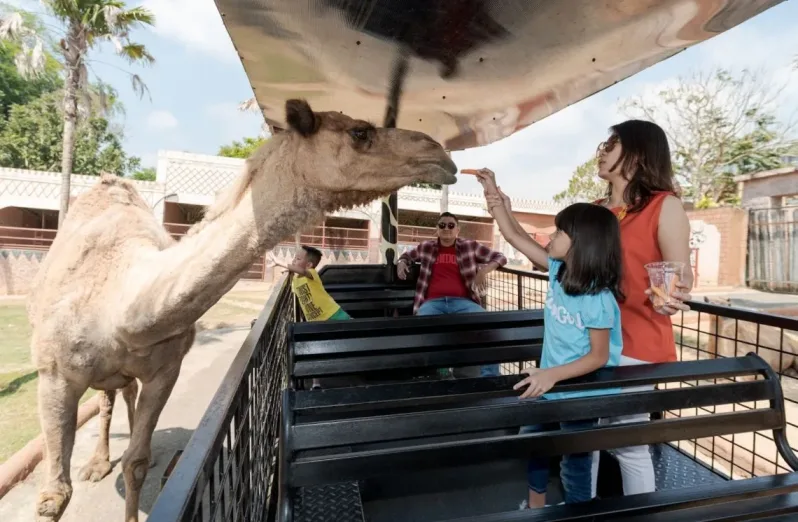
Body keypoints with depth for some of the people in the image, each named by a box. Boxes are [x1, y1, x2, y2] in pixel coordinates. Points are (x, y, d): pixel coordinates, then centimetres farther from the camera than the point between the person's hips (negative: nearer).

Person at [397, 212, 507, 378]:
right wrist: (401, 263, 15)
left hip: (462, 302, 0)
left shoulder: (470, 246, 16)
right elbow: (406, 256, 39)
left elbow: (500, 257, 19)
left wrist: (484, 270, -1)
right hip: (433, 303, 0)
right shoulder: (426, 247, 20)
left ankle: (490, 377, -19)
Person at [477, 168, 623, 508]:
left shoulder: (598, 298, -27)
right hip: (552, 383, 8)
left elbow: (599, 356, -22)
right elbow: (516, 237, -5)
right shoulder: (558, 269, -7)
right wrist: (493, 194, -9)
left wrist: (553, 374, -34)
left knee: (575, 464, 13)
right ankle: (536, 505, 47)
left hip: (581, 394, -8)